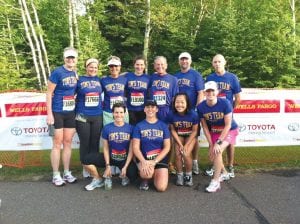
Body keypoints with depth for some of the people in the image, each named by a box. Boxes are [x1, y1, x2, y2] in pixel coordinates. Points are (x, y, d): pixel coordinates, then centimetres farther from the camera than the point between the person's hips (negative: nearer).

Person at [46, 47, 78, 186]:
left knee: (68, 142, 10)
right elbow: (49, 93, -11)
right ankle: (56, 175, 12)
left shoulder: (75, 73, 6)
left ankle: (67, 173, 21)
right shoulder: (57, 72, -11)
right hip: (57, 113, -5)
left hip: (71, 113, 5)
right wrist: (49, 114, -15)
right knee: (57, 143, 1)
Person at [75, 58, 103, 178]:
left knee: (95, 142, 7)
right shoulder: (79, 80, 1)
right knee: (85, 142, 3)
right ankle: (85, 167, 16)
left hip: (98, 116, 3)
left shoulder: (99, 80, 9)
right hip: (82, 116, -2)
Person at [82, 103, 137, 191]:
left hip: (125, 159, -1)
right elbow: (106, 148, -1)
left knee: (133, 176, -28)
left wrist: (125, 167, -13)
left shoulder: (130, 128, -8)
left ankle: (124, 176, 13)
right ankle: (98, 180, 8)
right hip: (110, 157, 1)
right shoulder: (107, 128, -5)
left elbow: (131, 150, -7)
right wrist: (107, 165, -8)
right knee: (87, 159, -19)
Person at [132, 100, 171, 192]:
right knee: (147, 173, -35)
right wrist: (143, 161, -22)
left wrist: (154, 161, -15)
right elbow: (135, 147, -5)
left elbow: (167, 147, -2)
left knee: (161, 188, -15)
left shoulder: (163, 126, 3)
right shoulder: (139, 126, 1)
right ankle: (145, 179, 4)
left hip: (160, 159, 1)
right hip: (143, 158, -1)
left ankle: (156, 174, 20)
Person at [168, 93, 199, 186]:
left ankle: (188, 175, 6)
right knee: (178, 154, -15)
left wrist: (186, 145, -18)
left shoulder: (193, 114, -25)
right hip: (178, 136, 2)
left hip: (190, 136, -2)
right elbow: (173, 130, -9)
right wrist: (180, 144, -14)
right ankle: (180, 175, 9)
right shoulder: (172, 114, -21)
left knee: (186, 154, -19)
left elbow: (194, 131, -14)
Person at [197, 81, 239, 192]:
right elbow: (205, 127, -10)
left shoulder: (225, 103, -27)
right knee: (212, 156, 5)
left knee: (217, 151, -24)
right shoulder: (201, 107, -19)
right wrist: (211, 144, -12)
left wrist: (219, 142, -27)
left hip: (229, 130, -4)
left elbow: (228, 125, -23)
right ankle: (224, 173, 36)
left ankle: (215, 181, -10)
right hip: (214, 132, 4)